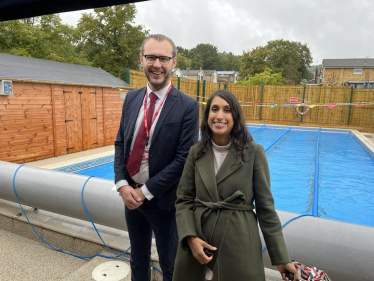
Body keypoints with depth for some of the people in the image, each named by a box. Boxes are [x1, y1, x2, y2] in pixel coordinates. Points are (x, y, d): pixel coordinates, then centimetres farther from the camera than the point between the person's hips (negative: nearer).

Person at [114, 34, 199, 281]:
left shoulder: (187, 106, -15)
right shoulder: (132, 98, 2)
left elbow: (183, 159, -18)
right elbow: (120, 143, 4)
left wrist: (146, 191, -16)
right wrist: (122, 184, -9)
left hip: (163, 200, -4)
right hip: (131, 194, 5)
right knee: (138, 259, 26)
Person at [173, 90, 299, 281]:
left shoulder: (254, 152, -8)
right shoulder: (196, 152, -1)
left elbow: (265, 206, -5)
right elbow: (183, 199, 2)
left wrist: (281, 258, -3)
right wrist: (190, 237, -12)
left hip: (239, 244, -2)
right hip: (197, 243, 3)